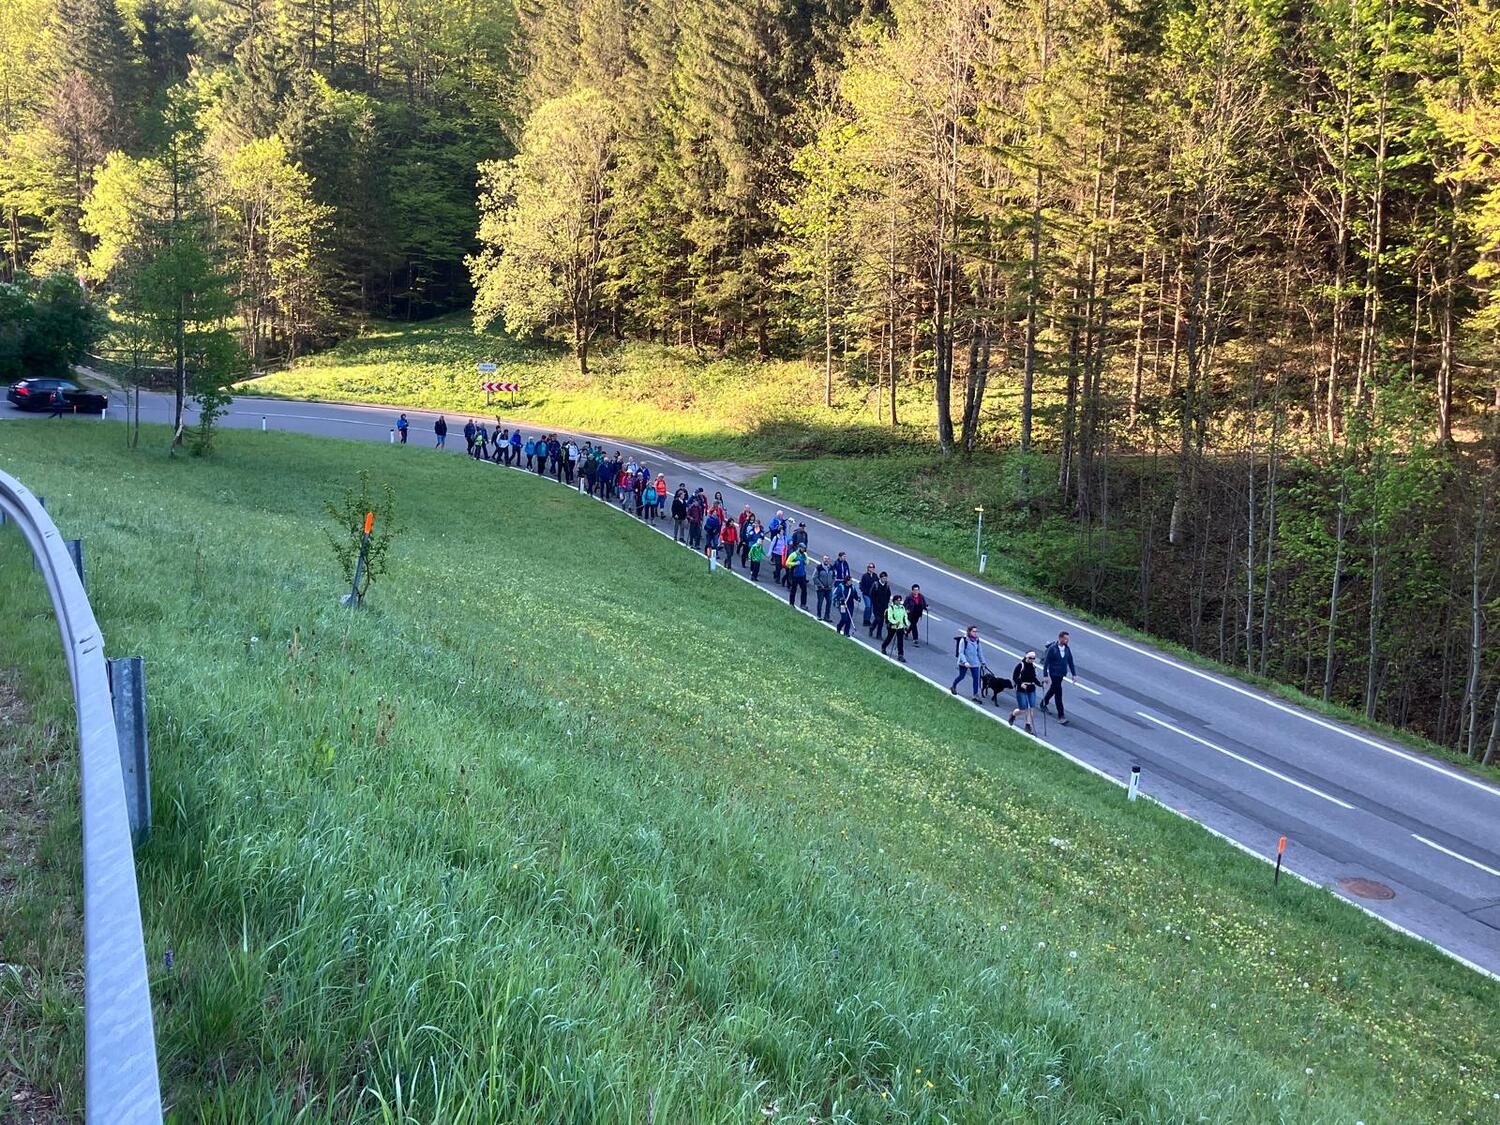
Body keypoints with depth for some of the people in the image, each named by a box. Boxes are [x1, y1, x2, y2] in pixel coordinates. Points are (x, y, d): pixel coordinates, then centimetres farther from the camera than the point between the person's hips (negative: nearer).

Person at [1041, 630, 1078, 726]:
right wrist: (1045, 676, -19)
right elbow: (1046, 662, -15)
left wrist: (1074, 674, 6)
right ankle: (1061, 716, -4)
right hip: (1054, 674, -7)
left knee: (1053, 690, 23)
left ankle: (1043, 703, 47)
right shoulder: (1052, 649, -18)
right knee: (1058, 694, -7)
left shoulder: (1067, 649, 1)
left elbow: (1070, 662, 8)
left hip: (1062, 674, 7)